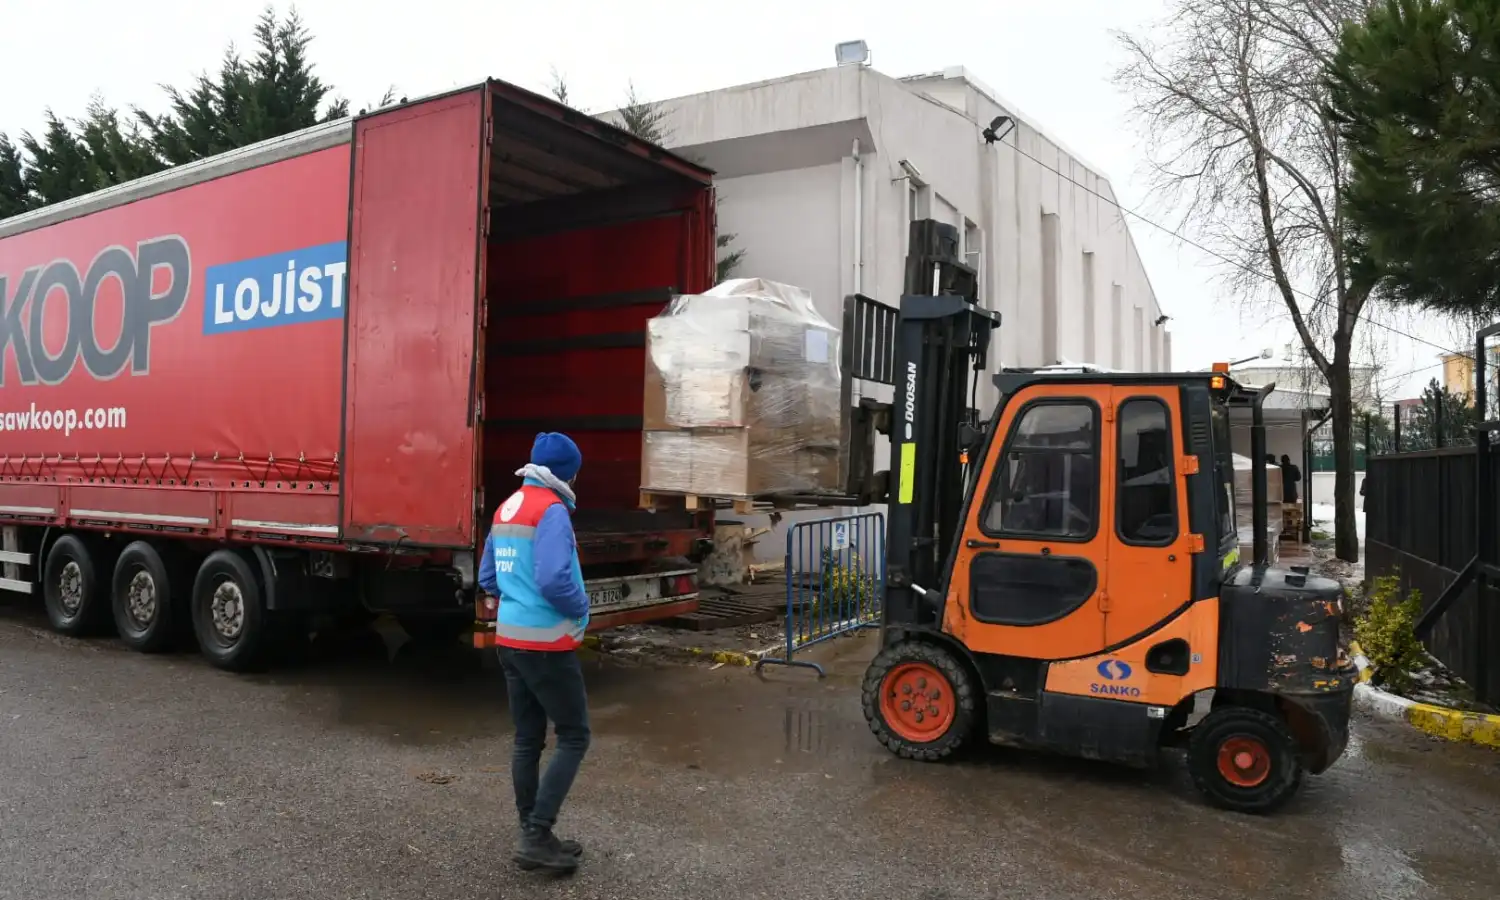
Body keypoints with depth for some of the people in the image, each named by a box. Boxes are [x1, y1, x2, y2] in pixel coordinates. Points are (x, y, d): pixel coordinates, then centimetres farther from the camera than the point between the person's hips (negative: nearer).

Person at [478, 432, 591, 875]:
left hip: (509, 640, 9)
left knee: (527, 740, 13)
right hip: (547, 644, -9)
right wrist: (580, 607, -10)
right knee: (574, 737, 2)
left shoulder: (506, 509, 12)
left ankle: (533, 837, 21)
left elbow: (487, 580, 17)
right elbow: (553, 580, -27)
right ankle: (537, 836, 0)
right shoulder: (552, 510, -16)